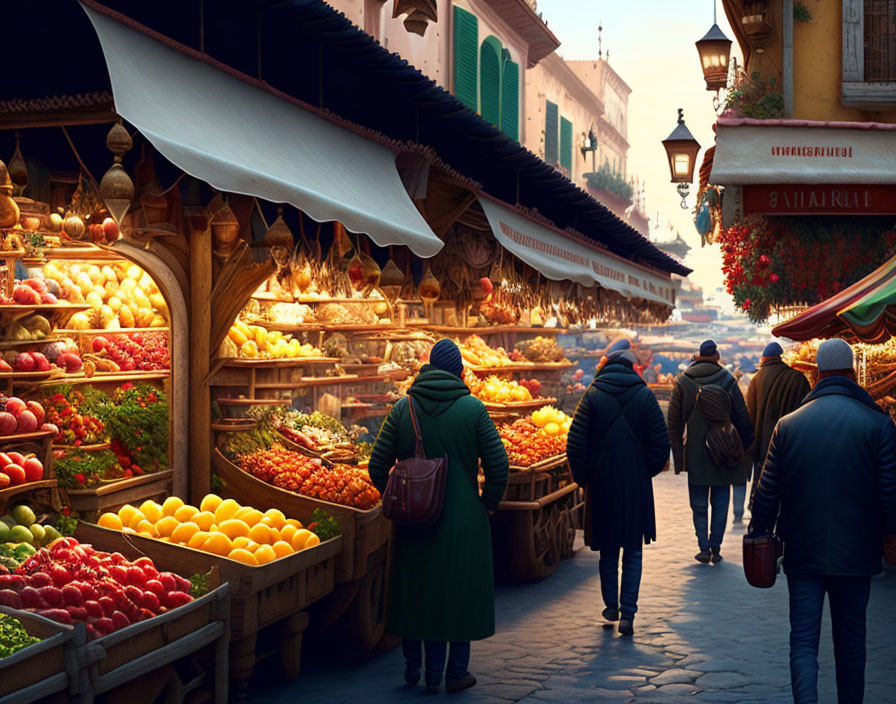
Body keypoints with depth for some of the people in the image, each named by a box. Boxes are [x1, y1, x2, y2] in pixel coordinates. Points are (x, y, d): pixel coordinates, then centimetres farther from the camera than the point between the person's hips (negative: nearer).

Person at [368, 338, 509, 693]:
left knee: (415, 588, 16)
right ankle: (455, 673, 18)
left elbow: (378, 468, -3)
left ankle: (414, 668, 27)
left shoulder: (403, 408, -2)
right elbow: (498, 465, -10)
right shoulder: (472, 408, -8)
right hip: (462, 518, -2)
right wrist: (487, 504, 5)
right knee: (458, 589, 10)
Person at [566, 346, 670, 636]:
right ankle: (628, 614, 1)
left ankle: (611, 606, 25)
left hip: (603, 483, 0)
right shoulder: (644, 395, -3)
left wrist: (582, 477, 6)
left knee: (608, 550, 15)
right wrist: (648, 471, 12)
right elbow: (661, 442, -3)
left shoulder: (593, 396, -5)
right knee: (633, 552, 7)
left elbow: (576, 444, -8)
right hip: (637, 485, 0)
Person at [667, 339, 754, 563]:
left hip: (696, 453, 0)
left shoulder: (682, 383, -1)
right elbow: (743, 418, -2)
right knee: (720, 503, 9)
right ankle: (716, 549, 8)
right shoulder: (727, 380, -3)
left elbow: (674, 422, 1)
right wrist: (744, 450, 8)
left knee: (699, 505, 8)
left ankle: (704, 549, 3)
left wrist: (678, 454, 7)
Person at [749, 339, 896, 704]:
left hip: (802, 552, 0)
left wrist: (759, 535, 16)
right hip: (855, 552, 0)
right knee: (851, 639, 14)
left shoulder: (788, 424, 0)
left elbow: (766, 491, 3)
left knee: (803, 639, 2)